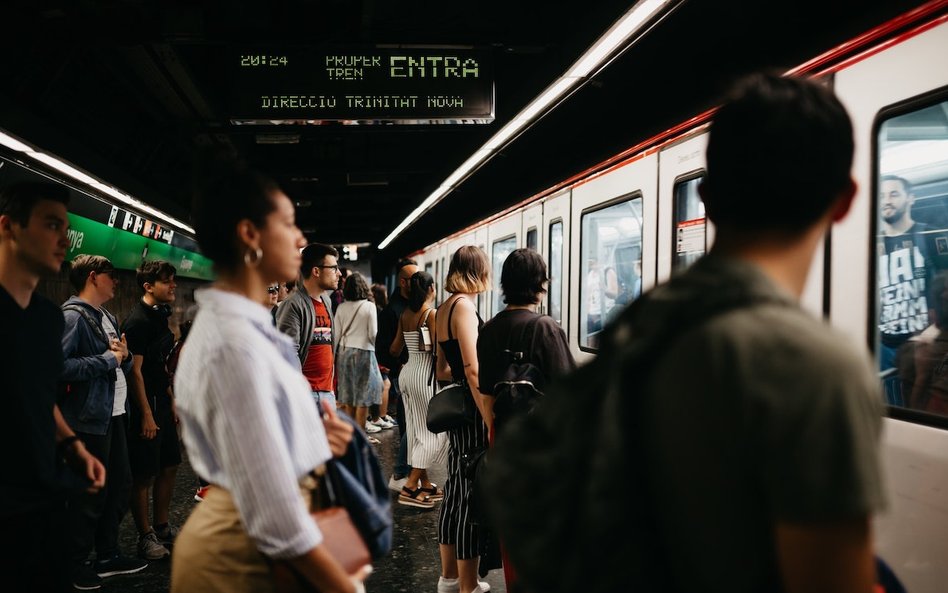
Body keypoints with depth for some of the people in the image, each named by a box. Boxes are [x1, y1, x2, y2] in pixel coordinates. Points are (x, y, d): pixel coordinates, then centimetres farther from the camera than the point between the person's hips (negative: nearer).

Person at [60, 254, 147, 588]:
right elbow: (59, 365, -27)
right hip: (91, 419, -9)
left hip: (115, 414, 9)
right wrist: (108, 359, -18)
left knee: (121, 486, 16)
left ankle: (107, 556, 30)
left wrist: (123, 354, -1)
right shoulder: (73, 316, -13)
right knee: (91, 495, 1)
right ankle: (76, 565, 18)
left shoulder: (108, 318, 16)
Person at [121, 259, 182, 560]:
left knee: (169, 467, 15)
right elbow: (134, 370, -19)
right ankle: (146, 536, 13)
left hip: (162, 404, 9)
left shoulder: (160, 316, 12)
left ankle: (163, 527, 28)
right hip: (144, 408, -9)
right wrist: (146, 414, -19)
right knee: (144, 476, 1)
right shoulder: (138, 321, -16)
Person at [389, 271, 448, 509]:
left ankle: (425, 484, 21)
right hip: (425, 374, -8)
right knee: (435, 432, 0)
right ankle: (410, 486, -6)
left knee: (416, 431, 13)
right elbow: (437, 349, -19)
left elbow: (395, 350, 12)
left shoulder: (405, 315, 7)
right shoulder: (432, 313, -13)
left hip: (407, 372, 8)